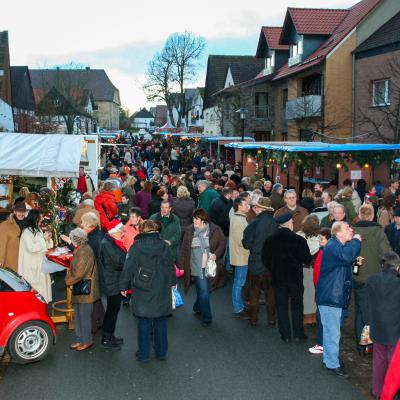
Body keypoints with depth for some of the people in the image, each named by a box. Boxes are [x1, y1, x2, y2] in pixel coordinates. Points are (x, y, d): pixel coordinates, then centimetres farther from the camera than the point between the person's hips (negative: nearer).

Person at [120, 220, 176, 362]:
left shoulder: (136, 246, -8)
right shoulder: (163, 245, -2)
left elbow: (128, 267, -5)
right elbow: (171, 265, 7)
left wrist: (124, 286, 6)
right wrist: (172, 282, 22)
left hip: (142, 291, -2)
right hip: (161, 291, 2)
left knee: (144, 322, 8)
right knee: (160, 321, 13)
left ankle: (143, 354, 15)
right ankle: (161, 352, 23)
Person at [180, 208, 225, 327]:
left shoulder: (215, 230, -4)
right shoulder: (189, 231, 0)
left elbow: (222, 243, 5)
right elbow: (184, 249, 5)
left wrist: (216, 254, -12)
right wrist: (182, 265, 4)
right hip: (197, 267, -1)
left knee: (202, 290, 14)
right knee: (204, 292, -4)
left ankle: (197, 308, 42)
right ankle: (206, 317, 10)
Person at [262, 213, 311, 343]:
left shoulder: (270, 240, -6)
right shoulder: (299, 240, -13)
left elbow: (265, 259, 0)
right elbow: (307, 259, -10)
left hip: (278, 278, 2)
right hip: (295, 277, -1)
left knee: (281, 306, 10)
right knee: (297, 306, 13)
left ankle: (285, 335, 12)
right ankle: (298, 334, 16)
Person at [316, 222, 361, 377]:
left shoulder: (340, 245, 15)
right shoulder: (332, 246, -19)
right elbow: (347, 255, -36)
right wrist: (356, 241, -21)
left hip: (336, 296, 10)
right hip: (329, 296, -10)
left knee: (331, 331, 19)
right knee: (333, 332, -4)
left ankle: (329, 359, 30)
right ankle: (333, 364, 6)